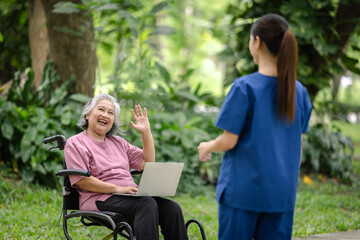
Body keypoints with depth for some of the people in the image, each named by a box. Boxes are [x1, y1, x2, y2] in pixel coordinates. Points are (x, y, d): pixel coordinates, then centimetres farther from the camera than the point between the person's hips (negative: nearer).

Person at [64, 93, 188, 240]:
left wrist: (146, 132, 13)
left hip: (130, 196, 7)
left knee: (172, 208, -19)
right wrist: (117, 189, -16)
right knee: (147, 205, -33)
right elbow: (81, 180, -9)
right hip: (100, 199, -7)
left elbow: (147, 163, 22)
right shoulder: (75, 143, 5)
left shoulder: (118, 142, 26)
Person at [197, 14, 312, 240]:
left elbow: (228, 141, -11)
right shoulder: (299, 91, 2)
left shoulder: (245, 87, -13)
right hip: (282, 191, 4)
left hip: (243, 189, -4)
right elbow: (298, 145, 10)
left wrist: (207, 147, 8)